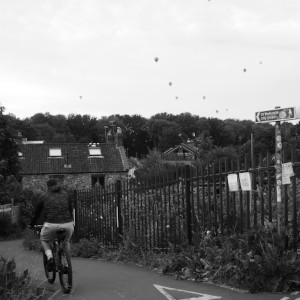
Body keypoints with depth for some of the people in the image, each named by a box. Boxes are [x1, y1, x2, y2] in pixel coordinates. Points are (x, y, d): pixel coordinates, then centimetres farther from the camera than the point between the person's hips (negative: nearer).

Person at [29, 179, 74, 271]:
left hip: (51, 225, -2)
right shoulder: (65, 194, 17)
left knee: (44, 240, 27)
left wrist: (31, 224, 35)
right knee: (66, 241, 32)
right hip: (67, 225, 2)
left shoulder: (44, 196, 12)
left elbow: (37, 212, 20)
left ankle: (50, 257, 2)